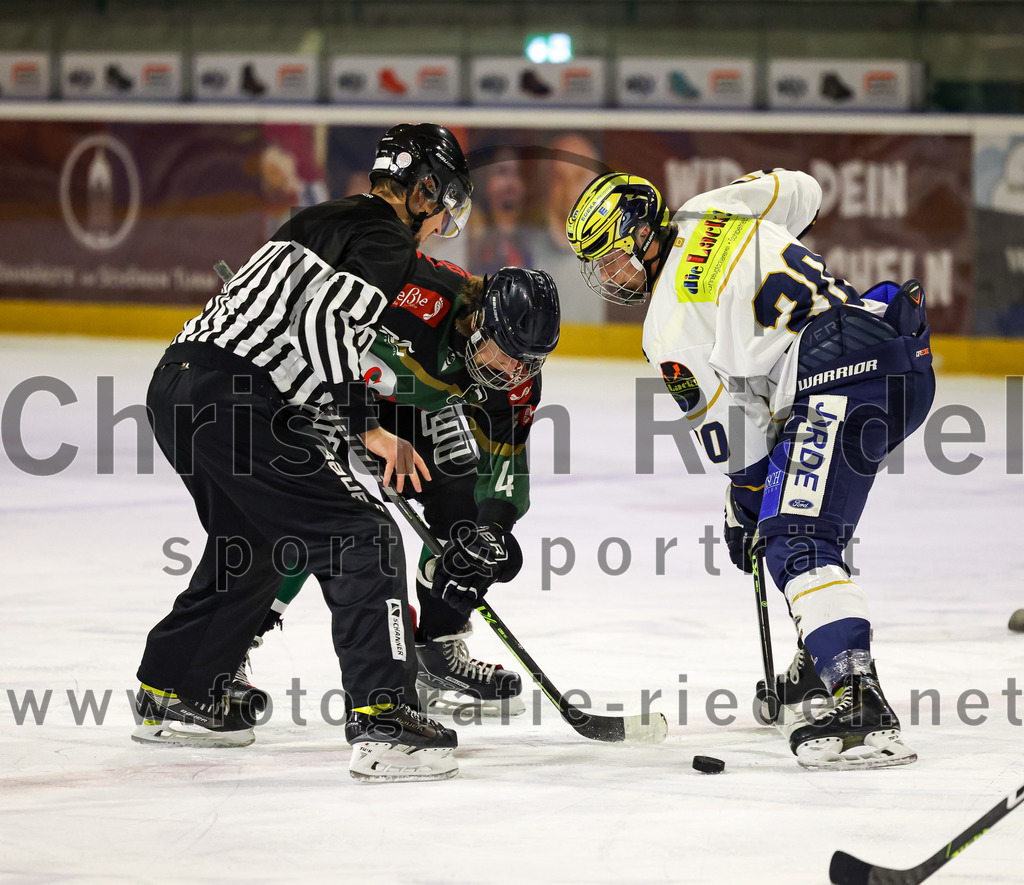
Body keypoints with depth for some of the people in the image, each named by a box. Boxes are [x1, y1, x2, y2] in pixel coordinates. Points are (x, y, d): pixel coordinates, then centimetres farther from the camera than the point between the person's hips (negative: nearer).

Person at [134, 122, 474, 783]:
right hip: (234, 399, -10)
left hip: (178, 380, 10)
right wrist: (369, 428, -14)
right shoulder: (388, 244, -4)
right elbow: (323, 320, -19)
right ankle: (383, 720, -17)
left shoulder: (326, 220, 25)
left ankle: (173, 695, 37)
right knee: (363, 541, -8)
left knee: (253, 546, 29)